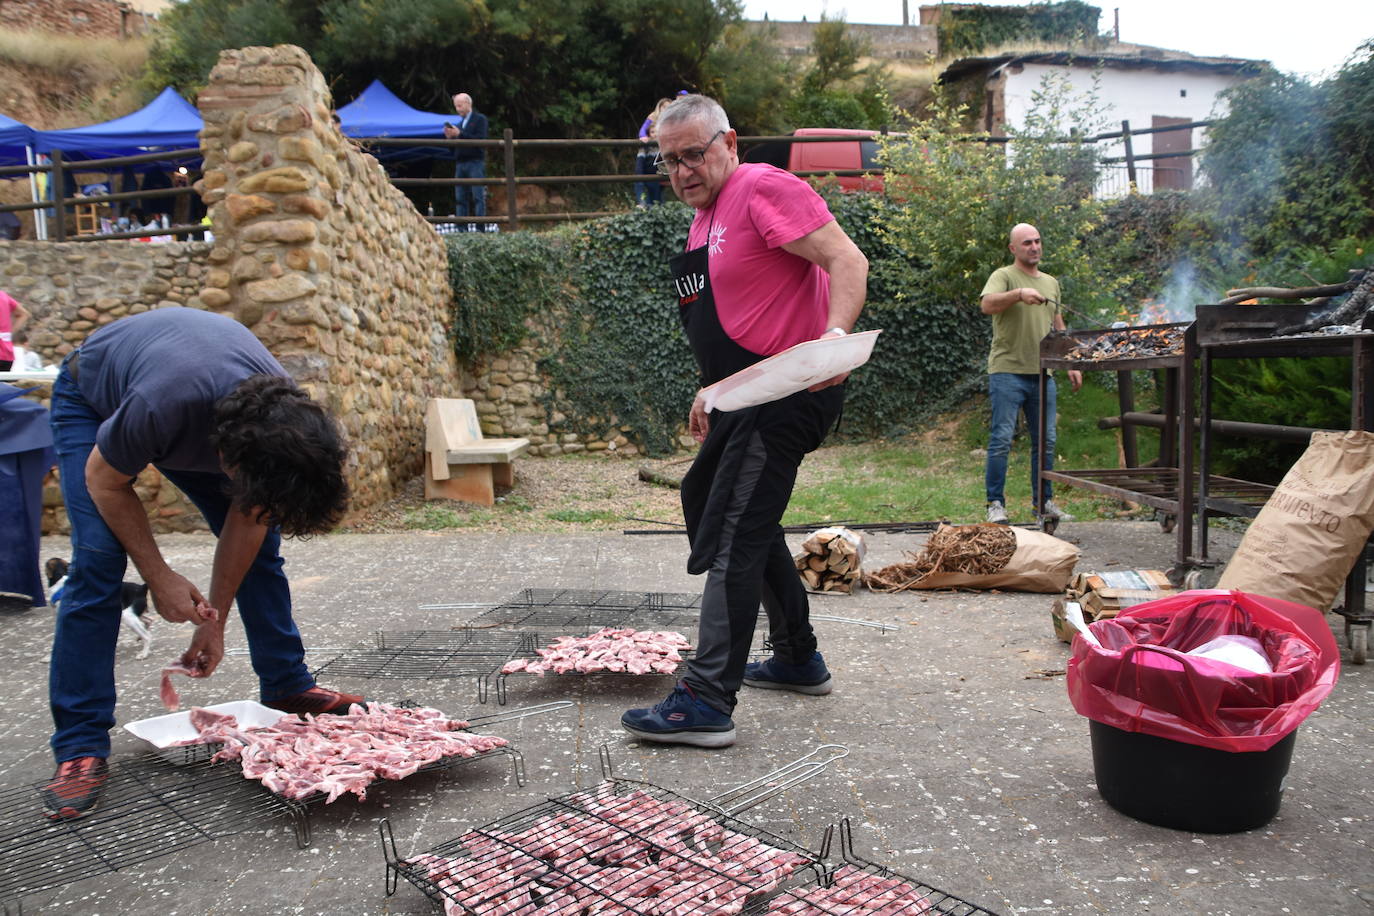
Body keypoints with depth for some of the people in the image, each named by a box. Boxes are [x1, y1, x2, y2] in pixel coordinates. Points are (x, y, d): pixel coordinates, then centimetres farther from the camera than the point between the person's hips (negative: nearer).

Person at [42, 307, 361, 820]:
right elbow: (104, 481, -24)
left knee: (260, 544, -4)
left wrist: (216, 620, -10)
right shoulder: (161, 408, -46)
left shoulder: (285, 420, -30)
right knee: (97, 560, -18)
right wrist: (159, 578, -24)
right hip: (93, 400, -4)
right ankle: (80, 747, -11)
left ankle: (288, 686, 12)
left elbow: (247, 520, -14)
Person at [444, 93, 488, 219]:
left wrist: (460, 134, -13)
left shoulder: (480, 119, 3)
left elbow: (480, 140, -11)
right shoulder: (460, 123, 20)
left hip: (475, 162, -6)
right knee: (460, 198, 2)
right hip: (460, 163, 6)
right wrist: (450, 137, 0)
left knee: (478, 197, -9)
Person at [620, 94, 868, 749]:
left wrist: (835, 334, -37)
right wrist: (710, 394, 23)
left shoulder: (762, 190, -11)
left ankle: (706, 704, -10)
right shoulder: (704, 221, 19)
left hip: (789, 394, -11)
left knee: (733, 539, -13)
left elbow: (847, 259, -21)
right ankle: (797, 659, 34)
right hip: (748, 400, 11)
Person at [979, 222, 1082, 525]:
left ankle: (1043, 502, 18)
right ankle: (995, 504, 1)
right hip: (1007, 371, -6)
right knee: (1001, 440, -6)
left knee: (1046, 441, 9)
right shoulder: (1003, 276, -1)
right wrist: (1019, 293, -35)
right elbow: (988, 305, -21)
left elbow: (1059, 327, 24)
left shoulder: (1051, 282, 20)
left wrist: (1071, 365, 18)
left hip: (1042, 373, 6)